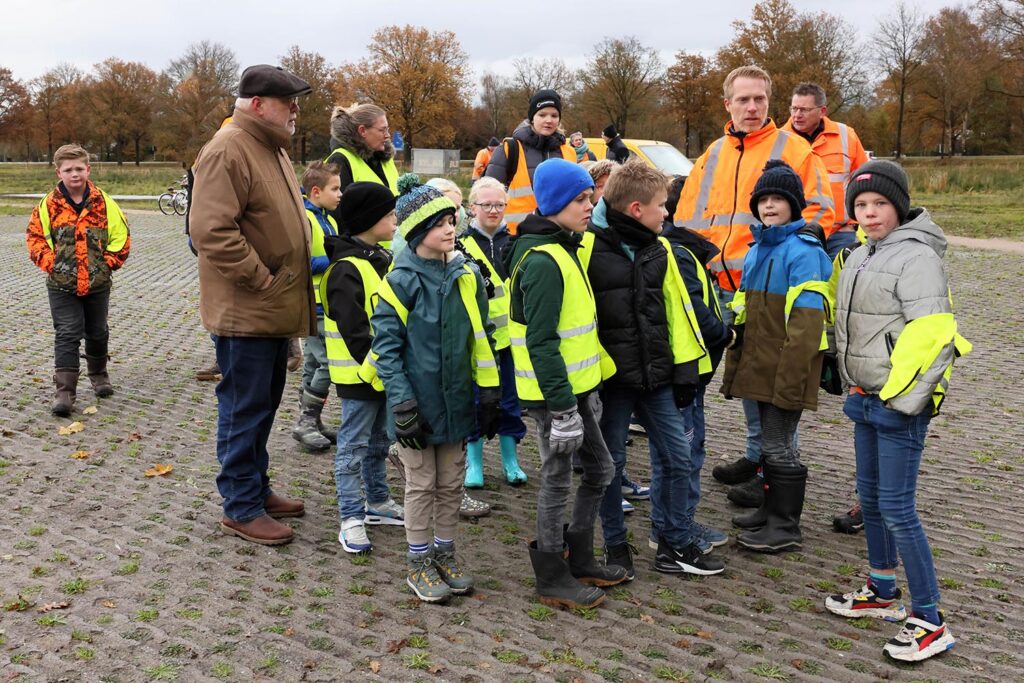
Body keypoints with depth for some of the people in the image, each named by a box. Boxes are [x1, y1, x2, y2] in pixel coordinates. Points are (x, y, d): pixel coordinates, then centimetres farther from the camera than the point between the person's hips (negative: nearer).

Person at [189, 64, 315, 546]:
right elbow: (212, 232, -25)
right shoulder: (228, 152, -16)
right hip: (245, 311, -10)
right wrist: (261, 281, -21)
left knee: (263, 405, 18)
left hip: (276, 307, 10)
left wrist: (289, 283, 15)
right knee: (244, 408, 0)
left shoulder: (272, 148, 15)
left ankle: (257, 488, 31)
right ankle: (241, 508, 11)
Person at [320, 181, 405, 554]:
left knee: (379, 440, 20)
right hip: (360, 375, -9)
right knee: (353, 446, 1)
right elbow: (354, 331, -24)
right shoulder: (346, 270, -20)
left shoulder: (382, 259, 10)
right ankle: (351, 518, 10)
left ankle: (377, 501, 35)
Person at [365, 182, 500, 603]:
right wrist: (403, 405, -16)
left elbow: (481, 339, 9)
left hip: (456, 402, 5)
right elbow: (386, 347, -12)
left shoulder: (466, 277, 3)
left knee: (452, 483, 14)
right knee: (421, 485, 7)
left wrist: (489, 393, 7)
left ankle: (445, 553, 31)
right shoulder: (401, 282, -12)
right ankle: (419, 563, 22)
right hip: (418, 404, -5)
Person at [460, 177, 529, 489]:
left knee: (511, 400, 11)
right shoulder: (461, 245, -3)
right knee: (475, 399, 6)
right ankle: (473, 461, 18)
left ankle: (510, 460, 24)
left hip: (511, 334, 3)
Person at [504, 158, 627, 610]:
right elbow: (540, 343, -23)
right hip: (553, 393, -10)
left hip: (575, 387, 10)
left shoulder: (562, 251, 12)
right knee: (558, 481, 3)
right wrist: (562, 407, -23)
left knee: (599, 470, 18)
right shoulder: (542, 262, -20)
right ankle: (552, 579, 18)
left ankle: (579, 560, 32)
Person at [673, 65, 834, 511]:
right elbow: (688, 217, 15)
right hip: (726, 287, 7)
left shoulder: (793, 148, -2)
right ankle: (756, 455, 32)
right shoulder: (713, 155, 15)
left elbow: (820, 211, -6)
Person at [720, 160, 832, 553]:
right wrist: (734, 366, 19)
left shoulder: (803, 252, -14)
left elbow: (806, 325, -20)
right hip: (759, 366, 8)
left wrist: (790, 377, -23)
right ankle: (772, 509, 31)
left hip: (785, 369, -8)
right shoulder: (757, 248, 14)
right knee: (770, 441, 18)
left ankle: (786, 527, 10)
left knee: (779, 445, -2)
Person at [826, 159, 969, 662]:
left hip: (901, 404, -9)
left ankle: (930, 624, 4)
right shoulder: (861, 257, 12)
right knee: (871, 498, 18)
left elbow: (931, 336, -23)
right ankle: (882, 594, 34)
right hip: (866, 399, 9)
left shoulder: (916, 257, -16)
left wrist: (901, 398, -21)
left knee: (896, 509, -7)